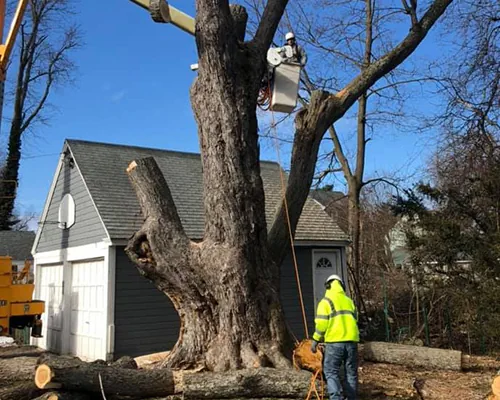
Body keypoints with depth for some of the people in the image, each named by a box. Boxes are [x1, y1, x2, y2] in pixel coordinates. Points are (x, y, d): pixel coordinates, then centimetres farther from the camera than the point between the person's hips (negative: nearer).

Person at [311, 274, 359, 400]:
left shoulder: (326, 301, 0)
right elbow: (354, 320, 17)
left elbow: (322, 323, -8)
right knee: (351, 373, 12)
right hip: (351, 340, 5)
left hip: (334, 341, -5)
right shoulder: (349, 301, 18)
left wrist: (316, 340, 0)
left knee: (331, 372, -1)